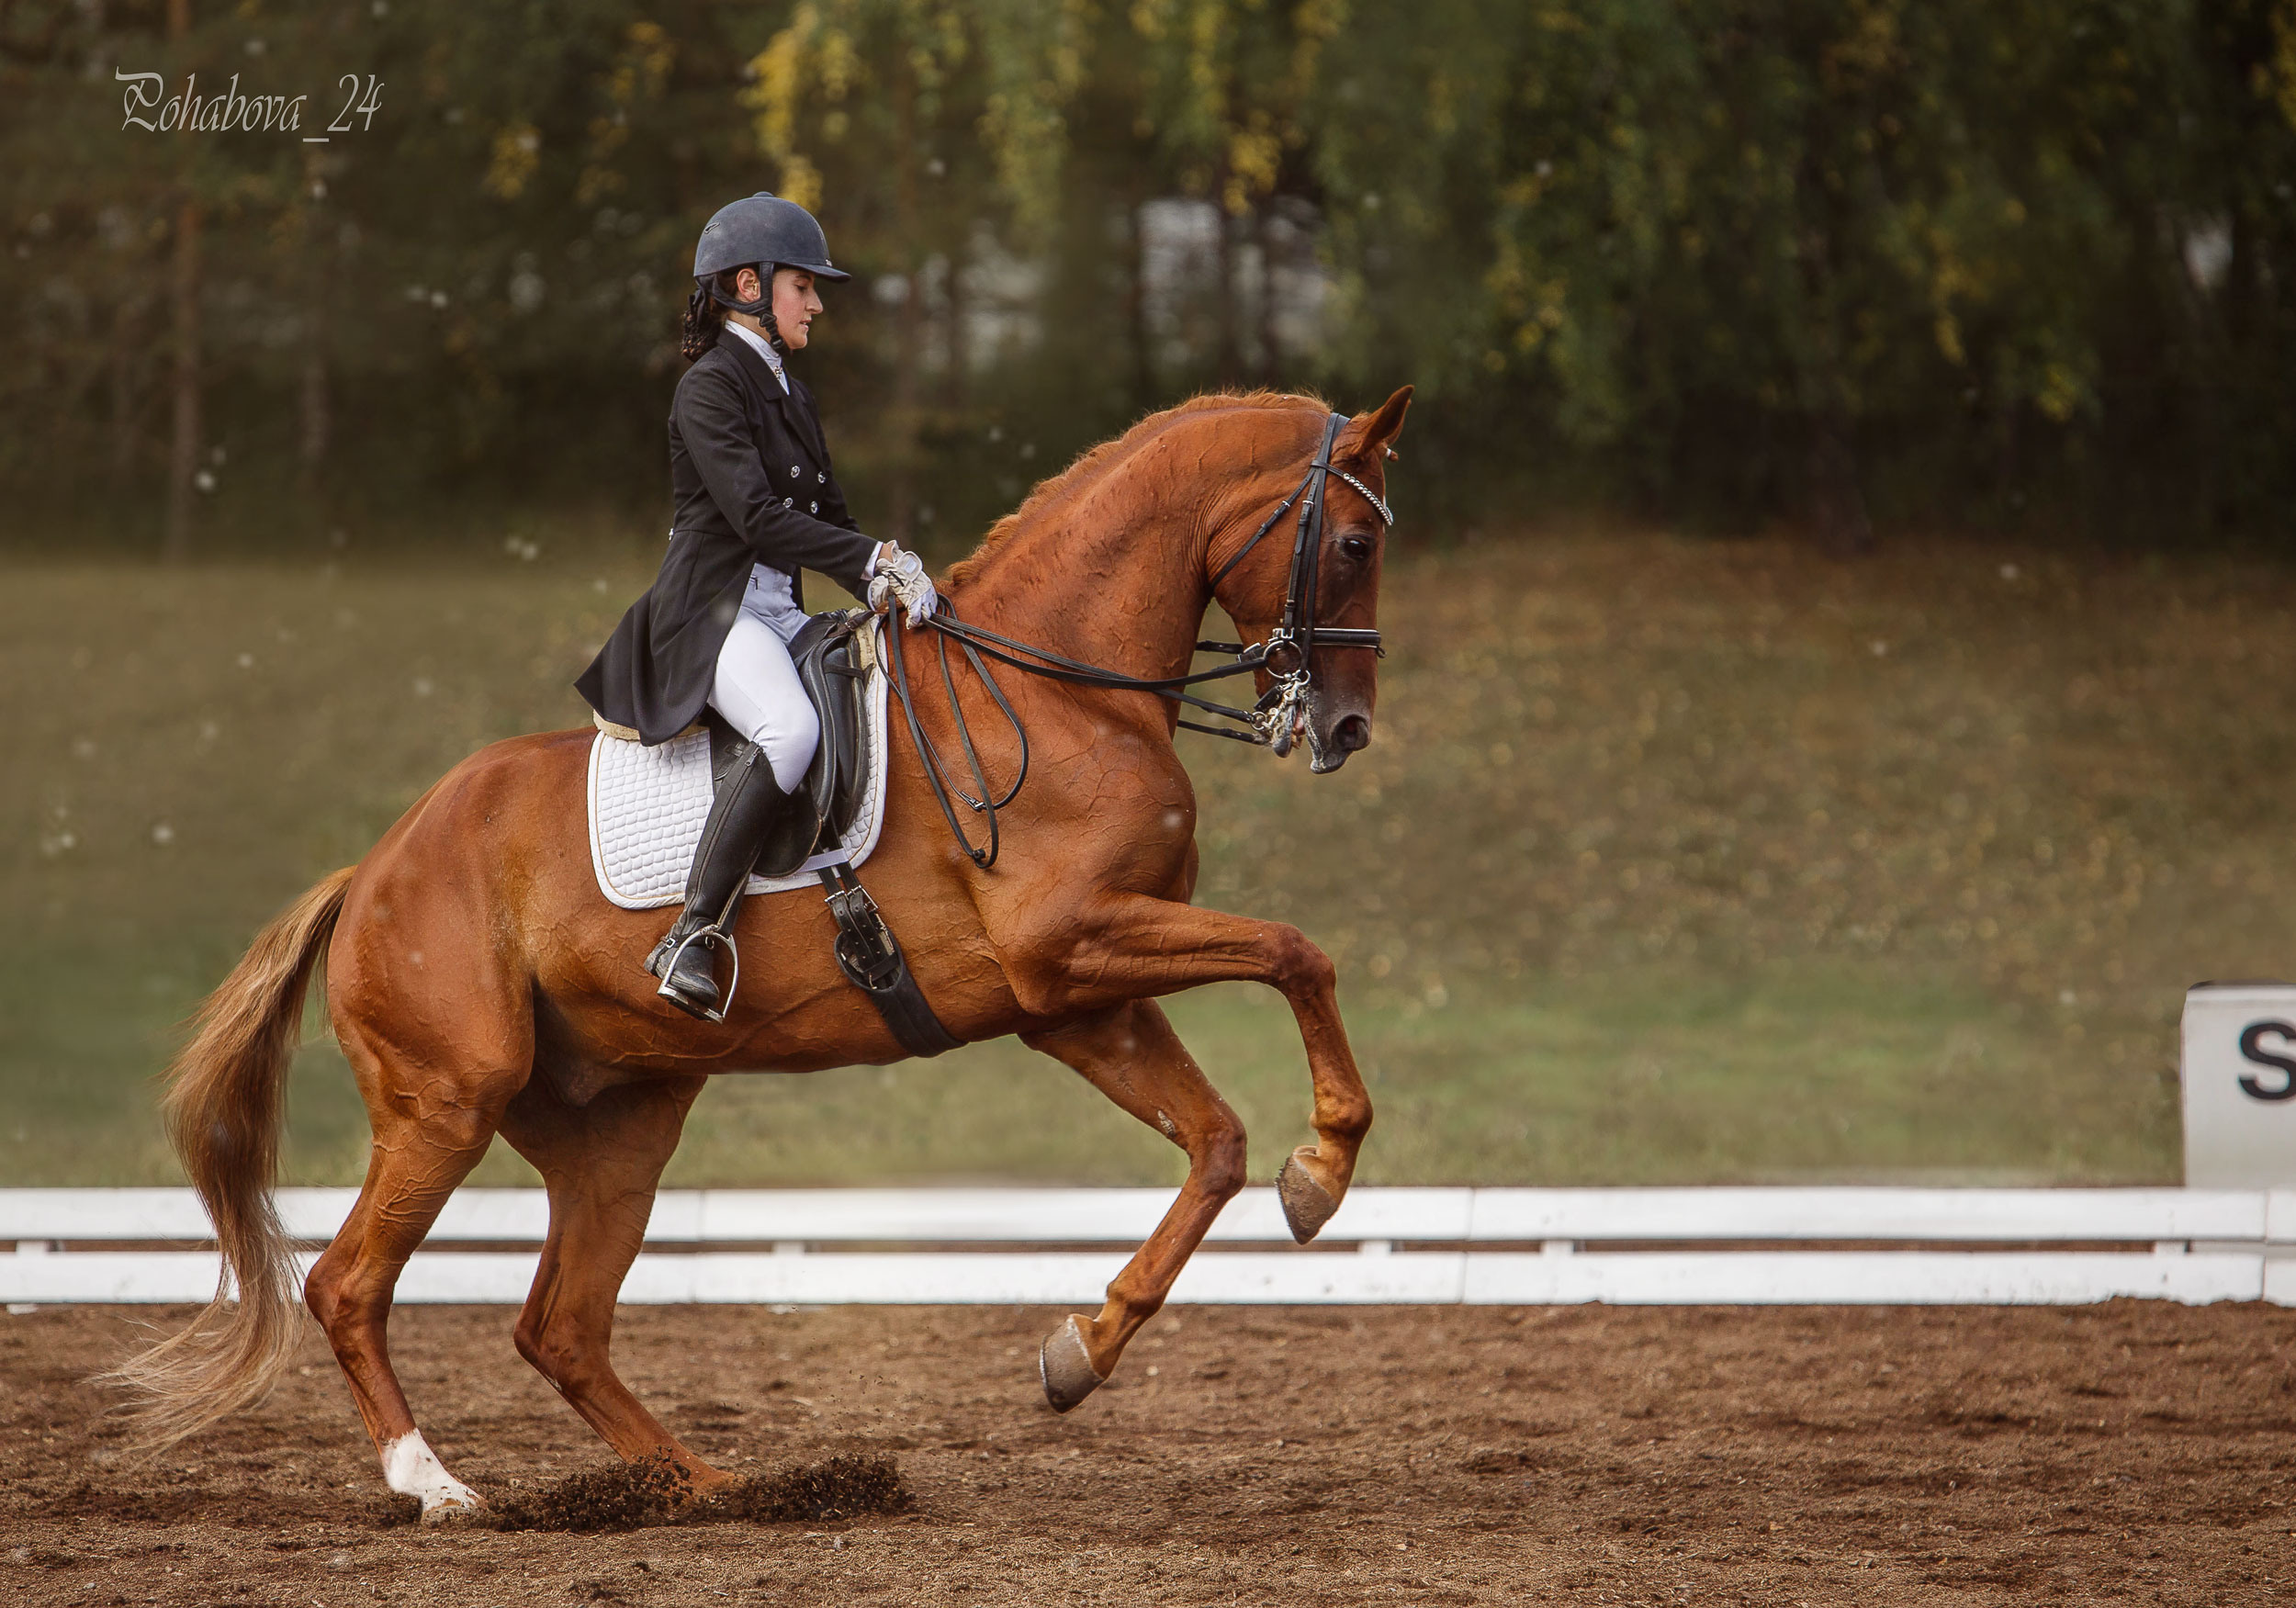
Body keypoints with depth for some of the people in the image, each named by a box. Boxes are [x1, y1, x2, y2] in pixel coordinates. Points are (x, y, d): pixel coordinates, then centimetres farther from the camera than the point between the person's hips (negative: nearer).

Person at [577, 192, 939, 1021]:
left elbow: (826, 517, 21)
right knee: (792, 727, -36)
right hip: (713, 612, -10)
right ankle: (693, 936, -35)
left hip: (780, 615, 10)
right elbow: (758, 517, -18)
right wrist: (874, 560, -20)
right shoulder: (710, 388, -8)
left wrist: (884, 575, -1)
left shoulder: (791, 394, 20)